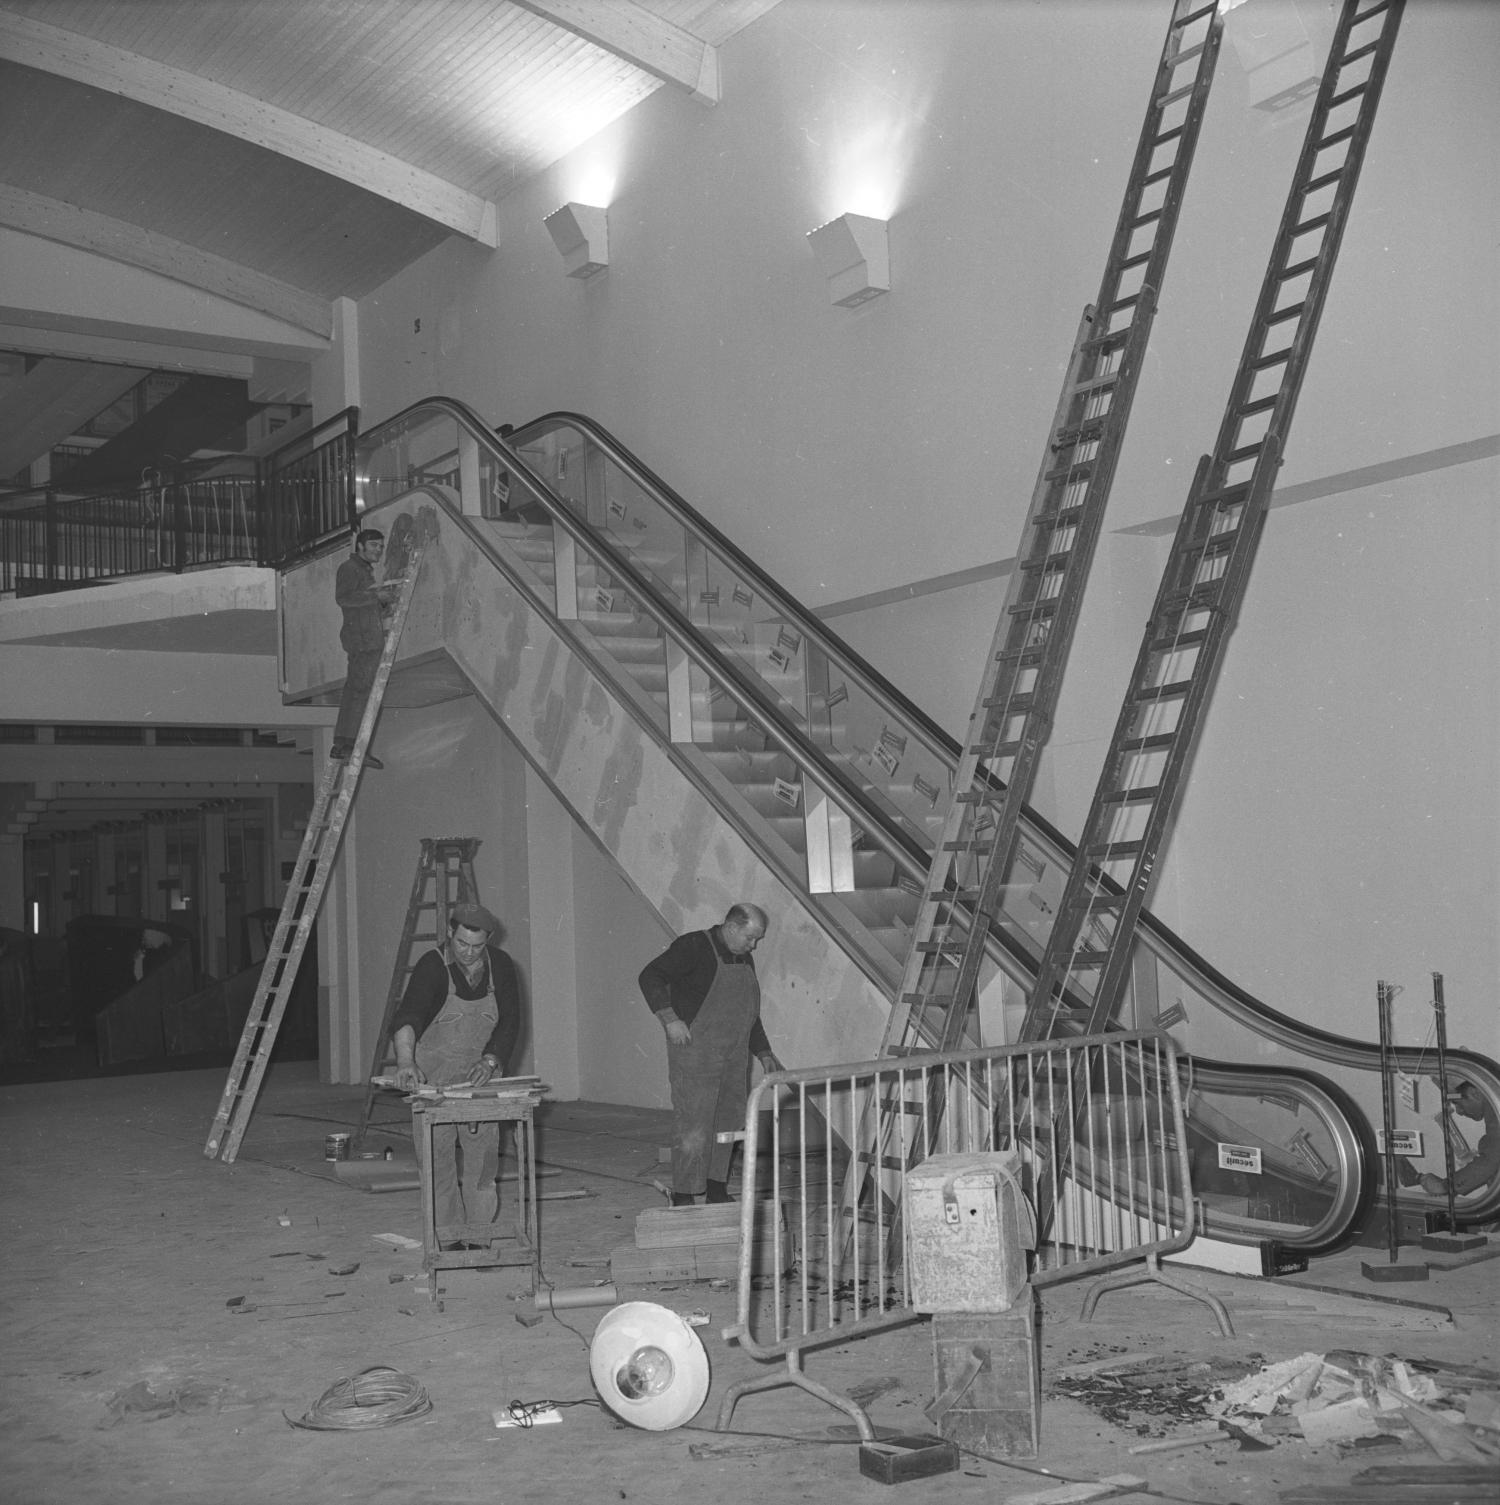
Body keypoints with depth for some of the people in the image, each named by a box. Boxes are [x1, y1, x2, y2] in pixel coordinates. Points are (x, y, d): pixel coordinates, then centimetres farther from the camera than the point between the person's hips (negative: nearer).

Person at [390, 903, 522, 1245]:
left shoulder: (500, 966, -3)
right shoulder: (432, 966, -15)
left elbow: (509, 1023, -4)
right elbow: (406, 1018, -31)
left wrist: (489, 1062, -21)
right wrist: (406, 1062, -49)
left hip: (481, 1073, 3)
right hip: (434, 1075, -2)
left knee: (483, 1152, -1)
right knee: (438, 1156, -4)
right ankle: (446, 1233, 5)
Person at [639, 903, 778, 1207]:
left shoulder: (744, 959, 14)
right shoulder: (693, 947, -11)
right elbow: (650, 976, -17)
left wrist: (763, 1052, 22)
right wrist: (670, 1019, -24)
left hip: (734, 1057, 8)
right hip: (695, 1052, -8)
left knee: (729, 1123, 11)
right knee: (692, 1125, -8)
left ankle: (717, 1190, 21)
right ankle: (684, 1197, -3)